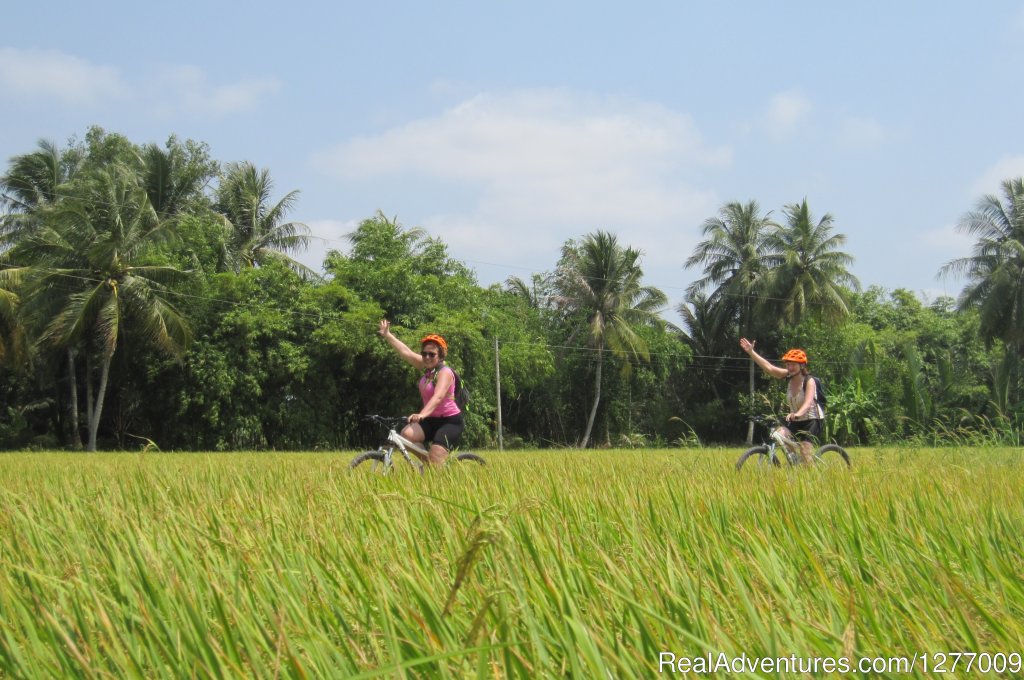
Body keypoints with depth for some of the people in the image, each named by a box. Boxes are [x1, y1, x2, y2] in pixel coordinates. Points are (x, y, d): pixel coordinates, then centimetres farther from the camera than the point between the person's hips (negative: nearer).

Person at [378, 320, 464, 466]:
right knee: (406, 434, -17)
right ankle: (428, 460, 2)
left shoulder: (444, 372, -18)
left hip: (450, 421, -8)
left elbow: (438, 397, -34)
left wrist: (422, 414, -49)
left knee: (436, 462, -20)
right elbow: (406, 352, 9)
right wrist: (387, 335, 9)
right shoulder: (428, 367, 5)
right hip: (432, 420, 8)